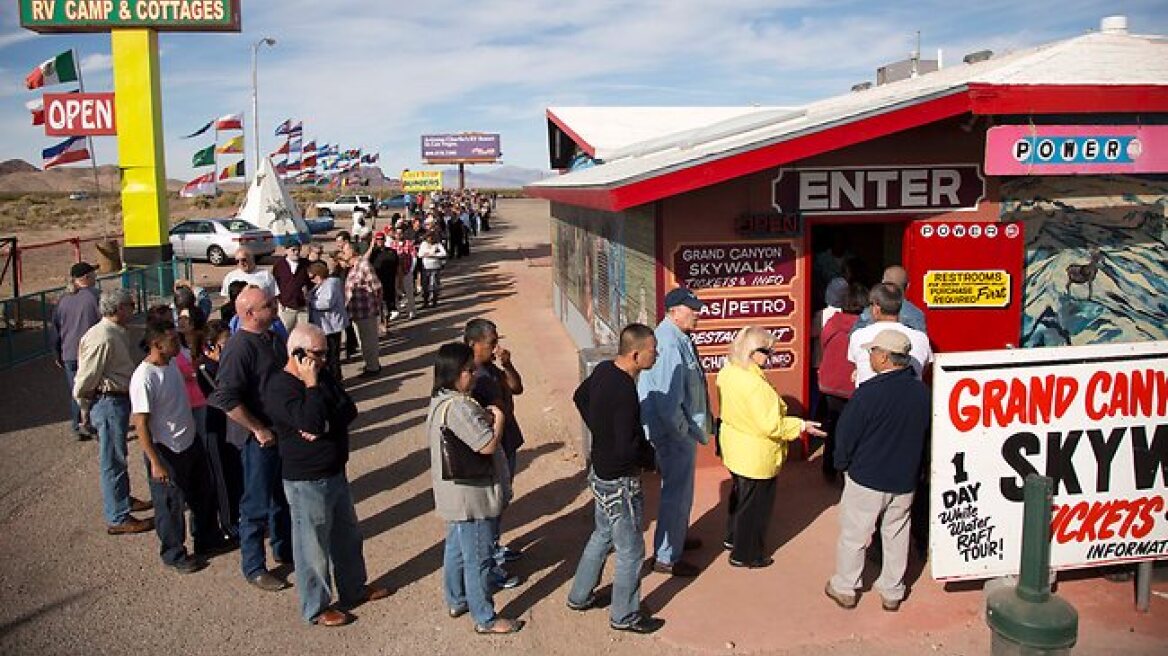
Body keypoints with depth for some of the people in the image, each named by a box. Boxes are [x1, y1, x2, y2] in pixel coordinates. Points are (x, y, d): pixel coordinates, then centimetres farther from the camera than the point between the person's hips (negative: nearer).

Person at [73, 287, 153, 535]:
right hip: (109, 402, -10)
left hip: (120, 400, 10)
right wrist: (85, 409, -7)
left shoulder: (119, 333, 8)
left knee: (118, 456, 24)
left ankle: (123, 499, 41)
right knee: (113, 460, 0)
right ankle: (117, 518, 10)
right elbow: (86, 378, -19)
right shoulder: (103, 338, -22)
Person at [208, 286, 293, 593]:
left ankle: (284, 548, 40)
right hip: (259, 437, -8)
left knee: (283, 496, 22)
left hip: (283, 430, 9)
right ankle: (254, 568, 19)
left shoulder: (274, 338, 6)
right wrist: (259, 429, -22)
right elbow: (226, 398, -28)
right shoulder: (239, 347, -22)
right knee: (257, 504, 4)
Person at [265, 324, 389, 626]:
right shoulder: (279, 388, -19)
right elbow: (311, 421, -32)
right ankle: (316, 608, 23)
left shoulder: (323, 375, 6)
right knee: (314, 545, 6)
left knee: (348, 535, 22)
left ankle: (354, 589, 41)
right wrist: (311, 385, -24)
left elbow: (349, 410, -3)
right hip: (306, 481, -8)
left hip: (336, 473, 8)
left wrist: (324, 426, -19)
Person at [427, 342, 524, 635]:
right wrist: (498, 418, -10)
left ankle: (456, 601, 41)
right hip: (470, 497, -10)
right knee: (478, 558, 3)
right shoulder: (458, 407, -27)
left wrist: (485, 418, -1)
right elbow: (488, 445, -26)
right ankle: (485, 619, 16)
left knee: (457, 548, 24)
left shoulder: (441, 400, 5)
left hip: (454, 495, 10)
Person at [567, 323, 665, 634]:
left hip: (600, 472, 9)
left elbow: (580, 396, 16)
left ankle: (579, 596, 42)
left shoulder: (603, 369, -4)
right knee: (630, 551, 10)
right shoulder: (624, 392, -31)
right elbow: (626, 449, -32)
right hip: (619, 482, -9)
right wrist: (650, 458, -12)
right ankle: (624, 616, 27)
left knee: (602, 535, 27)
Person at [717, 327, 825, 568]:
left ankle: (733, 537, 45)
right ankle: (745, 555, 23)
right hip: (755, 456, -9)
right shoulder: (755, 384, -31)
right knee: (755, 503, 9)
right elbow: (771, 425, -30)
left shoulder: (726, 373, -4)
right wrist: (802, 426, -19)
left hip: (733, 447, 9)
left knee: (740, 494, 28)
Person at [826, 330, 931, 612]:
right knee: (896, 535, 18)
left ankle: (845, 588, 25)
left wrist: (842, 464, 4)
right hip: (904, 480, 5)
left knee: (853, 535, 11)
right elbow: (925, 434, 6)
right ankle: (892, 592, 29)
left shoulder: (868, 392, -22)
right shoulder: (922, 392, -6)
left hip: (866, 478, -5)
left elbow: (846, 434, -15)